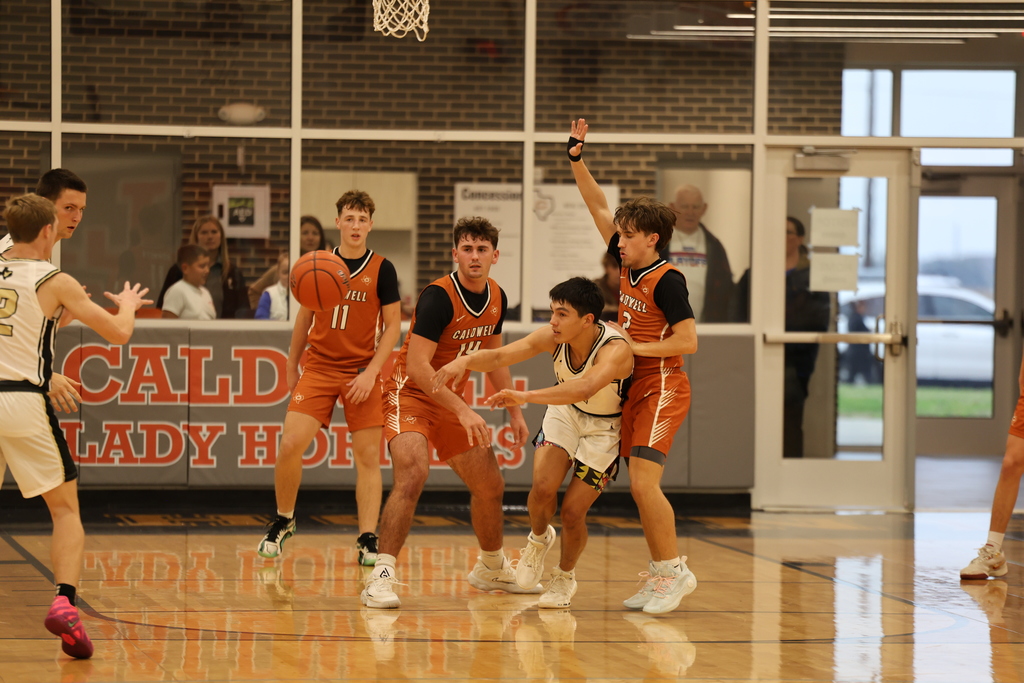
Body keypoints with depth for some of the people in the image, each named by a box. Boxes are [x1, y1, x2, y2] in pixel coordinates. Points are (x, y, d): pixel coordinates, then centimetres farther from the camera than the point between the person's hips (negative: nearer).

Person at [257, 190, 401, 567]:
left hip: (361, 373, -1)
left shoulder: (381, 270, -2)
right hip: (318, 368, 1)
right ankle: (282, 522, 11)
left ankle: (367, 541, 0)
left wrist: (372, 371, -12)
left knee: (368, 456, -4)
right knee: (290, 445, -11)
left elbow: (392, 325, -2)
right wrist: (291, 366, 16)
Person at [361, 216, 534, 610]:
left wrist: (514, 410, 17)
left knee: (490, 486, 15)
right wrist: (462, 411, -34)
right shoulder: (438, 297, -24)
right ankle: (381, 576, -30)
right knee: (412, 474, -31)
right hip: (410, 395, -8)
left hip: (452, 401, 8)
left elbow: (493, 356, 18)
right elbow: (417, 365, -29)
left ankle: (491, 568, 39)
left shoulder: (497, 299, 0)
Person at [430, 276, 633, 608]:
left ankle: (565, 577, 22)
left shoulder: (615, 350, -37)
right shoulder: (553, 337, -21)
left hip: (604, 428, -3)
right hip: (564, 415, 4)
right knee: (543, 488, -19)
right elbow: (499, 357, -23)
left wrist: (526, 396, -64)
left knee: (573, 511, -8)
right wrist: (465, 360, -45)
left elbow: (584, 388, -55)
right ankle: (539, 538, 16)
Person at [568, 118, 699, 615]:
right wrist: (576, 160, 6)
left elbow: (688, 341, -18)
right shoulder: (628, 265, 7)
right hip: (634, 390, 8)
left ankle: (674, 570, -9)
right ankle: (661, 578, 10)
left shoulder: (667, 280, -14)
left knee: (643, 483, -18)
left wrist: (633, 347, -17)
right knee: (641, 488, 6)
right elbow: (600, 209, 13)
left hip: (663, 390, -8)